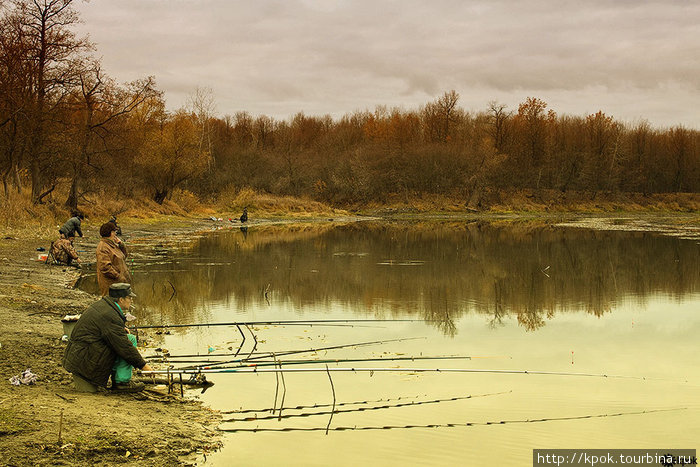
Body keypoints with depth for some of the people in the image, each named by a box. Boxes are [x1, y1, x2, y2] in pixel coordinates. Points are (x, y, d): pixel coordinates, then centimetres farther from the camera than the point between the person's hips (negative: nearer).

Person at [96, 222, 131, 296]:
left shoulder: (113, 244, 12)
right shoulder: (103, 247, -18)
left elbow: (125, 255, 19)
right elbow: (105, 267, -24)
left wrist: (121, 244, 1)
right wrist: (119, 277, -22)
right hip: (110, 283, -9)